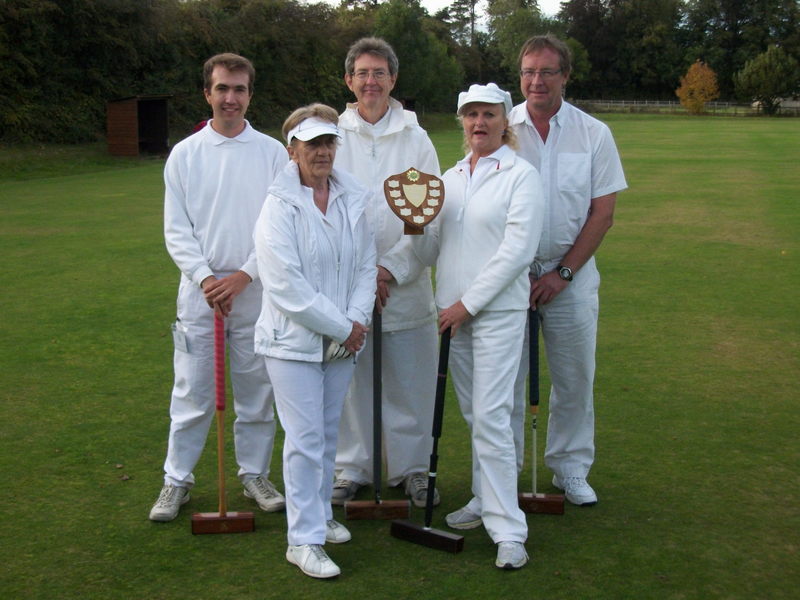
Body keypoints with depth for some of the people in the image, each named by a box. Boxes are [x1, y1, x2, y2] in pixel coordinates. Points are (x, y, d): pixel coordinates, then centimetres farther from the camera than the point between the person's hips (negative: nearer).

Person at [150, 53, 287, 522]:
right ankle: (177, 479, 17)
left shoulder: (273, 153, 2)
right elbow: (176, 230, 1)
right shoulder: (185, 154, 4)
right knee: (193, 392, 3)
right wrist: (205, 278, -12)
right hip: (200, 290, 0)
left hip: (257, 291, 0)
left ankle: (255, 473, 24)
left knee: (257, 390, 9)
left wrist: (245, 275, -11)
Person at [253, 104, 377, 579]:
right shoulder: (279, 206, -12)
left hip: (343, 340, 6)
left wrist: (357, 321, -7)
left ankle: (320, 515, 33)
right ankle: (304, 540, 5)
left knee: (329, 433, 16)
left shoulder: (354, 200, 5)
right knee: (306, 439, -4)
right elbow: (286, 284, -17)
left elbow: (366, 264, 8)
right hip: (294, 339, -5)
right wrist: (340, 327, -15)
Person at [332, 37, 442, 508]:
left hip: (407, 281, 1)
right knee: (349, 377, 4)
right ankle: (351, 467, 19)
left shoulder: (416, 139, 8)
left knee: (411, 380, 4)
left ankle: (412, 467, 19)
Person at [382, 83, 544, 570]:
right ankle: (486, 502, 26)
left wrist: (468, 303, -14)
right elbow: (430, 241, 13)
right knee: (474, 414, 13)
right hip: (453, 310, 6)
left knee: (491, 416, -11)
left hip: (498, 311, -6)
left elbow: (517, 250, -13)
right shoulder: (451, 178, 14)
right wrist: (391, 268, -4)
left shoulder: (521, 175, -6)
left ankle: (509, 531, -5)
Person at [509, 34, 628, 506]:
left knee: (575, 378, 7)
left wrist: (563, 273, -7)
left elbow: (603, 212, 0)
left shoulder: (594, 134, 0)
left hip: (570, 276, 1)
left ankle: (571, 468, 24)